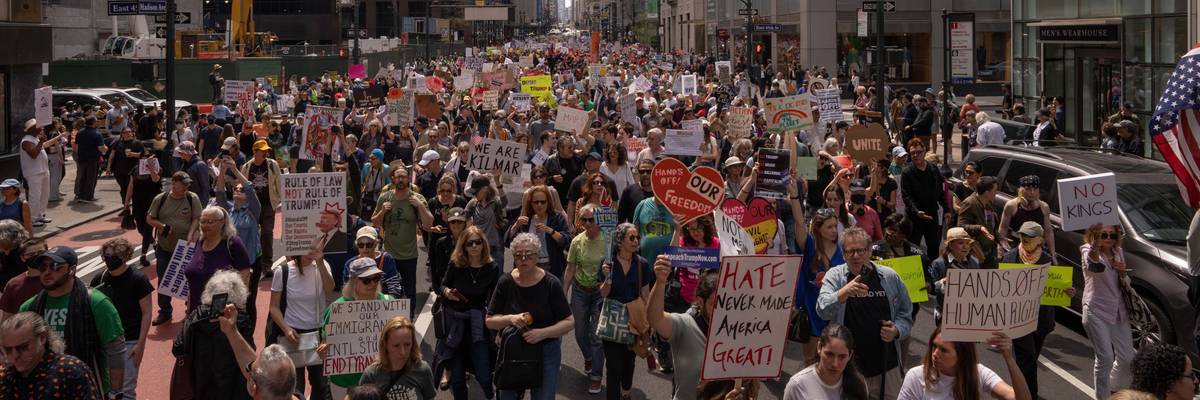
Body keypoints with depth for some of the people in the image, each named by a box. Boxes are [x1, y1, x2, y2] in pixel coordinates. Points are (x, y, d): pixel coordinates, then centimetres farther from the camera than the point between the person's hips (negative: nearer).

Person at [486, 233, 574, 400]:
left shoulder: (551, 284, -12)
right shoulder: (505, 282, -5)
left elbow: (569, 322, -9)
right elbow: (489, 321, -1)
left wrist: (542, 333, -22)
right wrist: (510, 319, -20)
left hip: (546, 351, -2)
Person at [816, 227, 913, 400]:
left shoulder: (889, 277, 4)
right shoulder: (835, 276, -3)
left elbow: (905, 314, 13)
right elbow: (823, 310, -20)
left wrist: (896, 330, -9)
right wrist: (844, 293, -38)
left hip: (886, 366, 2)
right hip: (847, 367, -2)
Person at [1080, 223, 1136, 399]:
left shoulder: (1118, 252, 8)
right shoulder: (1088, 251, -11)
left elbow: (1126, 286, 16)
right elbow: (1093, 264, -38)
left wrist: (1123, 273, -8)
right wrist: (1095, 245, -60)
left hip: (1118, 311, 6)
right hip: (1096, 312, -6)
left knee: (1127, 358, 11)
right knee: (1105, 358, -9)